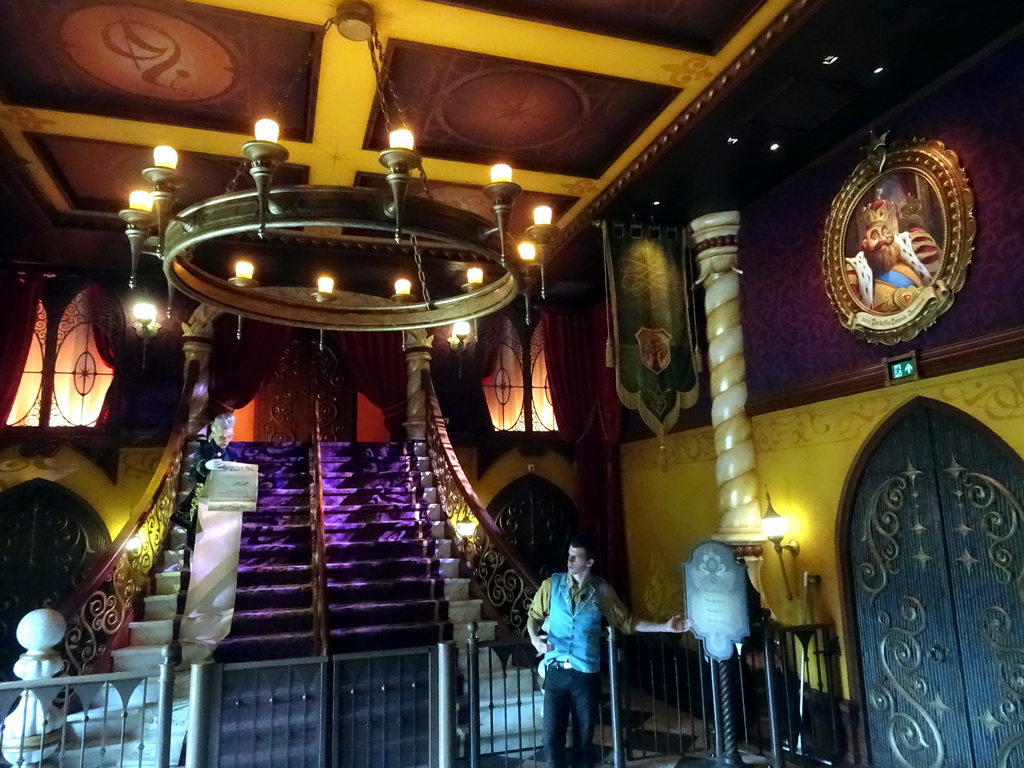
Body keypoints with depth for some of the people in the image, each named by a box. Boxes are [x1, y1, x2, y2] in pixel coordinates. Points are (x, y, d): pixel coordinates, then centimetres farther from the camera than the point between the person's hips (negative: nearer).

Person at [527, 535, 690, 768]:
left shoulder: (601, 590, -1)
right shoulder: (551, 585, -2)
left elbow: (627, 622, 5)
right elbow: (534, 616, 7)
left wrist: (665, 627, -1)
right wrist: (535, 638, -14)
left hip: (586, 674, 0)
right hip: (556, 672, 0)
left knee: (584, 738, 12)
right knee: (552, 738, 0)